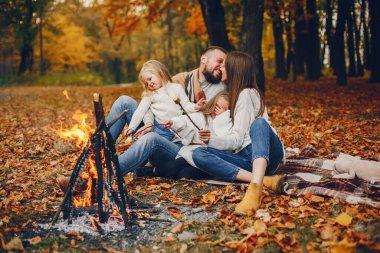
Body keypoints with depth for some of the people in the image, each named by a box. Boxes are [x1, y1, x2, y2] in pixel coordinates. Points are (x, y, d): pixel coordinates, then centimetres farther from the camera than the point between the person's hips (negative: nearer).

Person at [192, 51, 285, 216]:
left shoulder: (247, 93, -3)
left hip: (267, 153, -6)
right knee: (199, 154, -18)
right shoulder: (235, 94, 22)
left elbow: (237, 139, -11)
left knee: (258, 123, -38)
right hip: (244, 157, 7)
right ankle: (263, 180, -33)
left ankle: (255, 189, -61)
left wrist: (212, 140, -25)